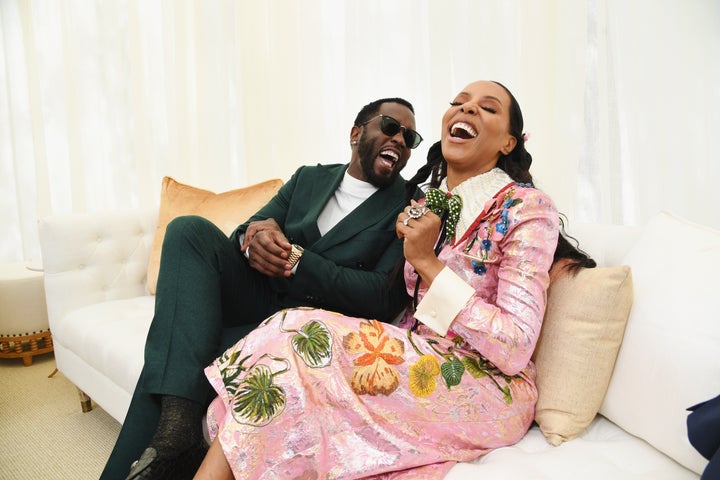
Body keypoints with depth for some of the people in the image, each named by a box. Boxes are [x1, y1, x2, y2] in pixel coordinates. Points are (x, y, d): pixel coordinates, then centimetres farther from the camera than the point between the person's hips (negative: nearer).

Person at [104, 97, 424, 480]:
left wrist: (294, 258, -19)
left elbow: (384, 300, -13)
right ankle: (177, 419, -31)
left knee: (169, 359, -24)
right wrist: (253, 237, -15)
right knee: (189, 230, -21)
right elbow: (243, 234, 11)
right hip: (256, 299, 5)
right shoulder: (309, 178, 14)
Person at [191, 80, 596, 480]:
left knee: (300, 337, -23)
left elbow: (515, 349, -17)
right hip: (420, 363, 6)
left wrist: (427, 262, -18)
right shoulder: (426, 202, 11)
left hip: (487, 391, -5)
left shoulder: (528, 208, -8)